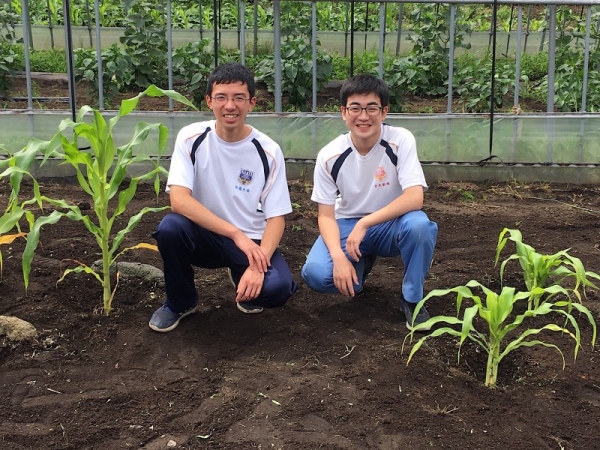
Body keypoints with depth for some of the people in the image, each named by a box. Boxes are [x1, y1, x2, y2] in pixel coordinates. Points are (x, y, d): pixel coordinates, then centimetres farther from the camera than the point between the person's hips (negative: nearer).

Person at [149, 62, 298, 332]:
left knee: (278, 287, -29)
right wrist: (236, 234, -30)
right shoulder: (192, 138, -11)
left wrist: (258, 266, -27)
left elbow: (276, 218, -10)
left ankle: (244, 282, 12)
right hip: (205, 235, 1)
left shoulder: (268, 151, -11)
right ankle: (180, 302, -1)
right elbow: (178, 200, -22)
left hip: (252, 241, 0)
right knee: (170, 227, -32)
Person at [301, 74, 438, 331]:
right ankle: (361, 264, 12)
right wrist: (339, 257, -28)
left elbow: (415, 198, -27)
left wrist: (365, 223, -33)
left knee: (419, 225, -36)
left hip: (390, 225, -1)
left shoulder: (401, 140, -18)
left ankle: (412, 299, -9)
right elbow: (326, 215, -10)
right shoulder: (329, 156, -14)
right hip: (347, 225, 2)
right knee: (315, 274, -26)